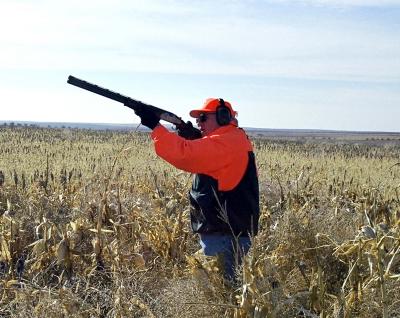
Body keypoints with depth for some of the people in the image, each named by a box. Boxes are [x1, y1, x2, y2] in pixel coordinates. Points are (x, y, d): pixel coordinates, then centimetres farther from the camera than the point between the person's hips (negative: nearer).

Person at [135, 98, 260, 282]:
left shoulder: (225, 143, -16)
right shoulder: (233, 140, 18)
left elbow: (184, 155, -25)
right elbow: (196, 155, 21)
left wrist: (155, 126, -20)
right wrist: (188, 137, 3)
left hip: (223, 235, -10)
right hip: (228, 231, 10)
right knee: (225, 282, 16)